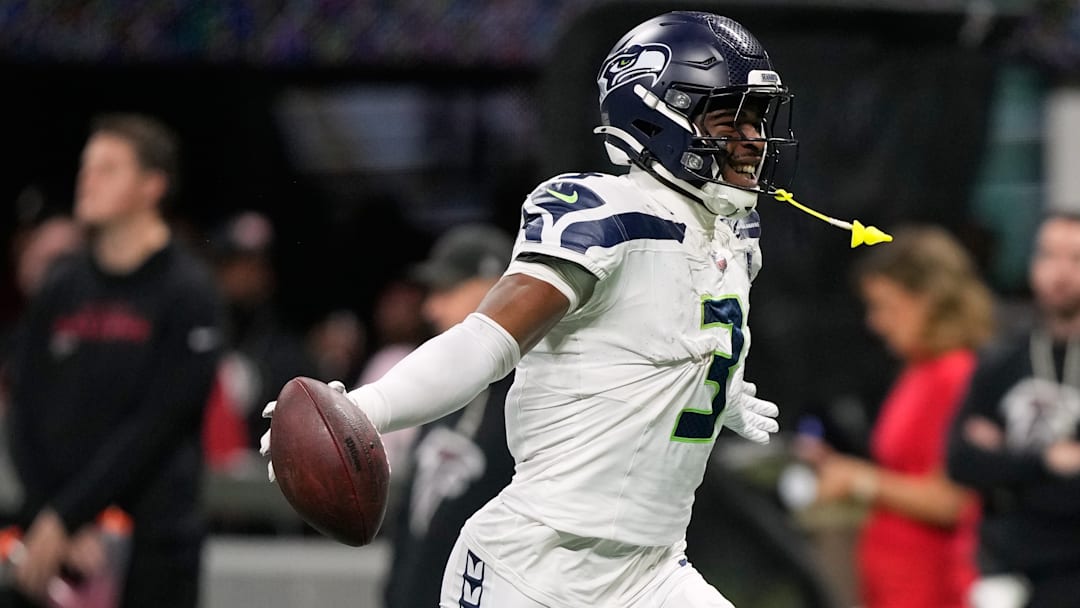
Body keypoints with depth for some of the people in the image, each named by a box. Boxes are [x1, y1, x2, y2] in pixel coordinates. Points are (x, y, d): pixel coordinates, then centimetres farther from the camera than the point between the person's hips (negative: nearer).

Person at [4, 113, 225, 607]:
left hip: (149, 548, -5)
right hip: (49, 543, 5)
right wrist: (58, 525, -7)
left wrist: (64, 518, -14)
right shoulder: (60, 289, 11)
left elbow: (155, 425, -11)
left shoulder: (187, 293, -4)